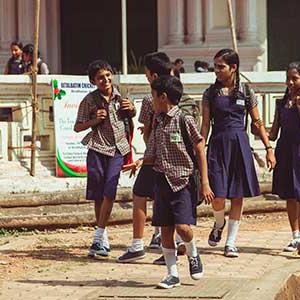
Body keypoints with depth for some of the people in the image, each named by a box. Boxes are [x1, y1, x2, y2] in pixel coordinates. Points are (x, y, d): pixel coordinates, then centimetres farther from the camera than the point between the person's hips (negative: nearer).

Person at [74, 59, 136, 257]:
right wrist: (95, 120, -15)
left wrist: (131, 109, 1)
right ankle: (104, 237, 20)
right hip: (98, 149, -1)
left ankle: (98, 237, -9)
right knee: (98, 196, 4)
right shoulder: (89, 100, -4)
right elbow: (78, 127, 1)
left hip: (117, 148, 2)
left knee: (109, 193, -10)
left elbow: (130, 116, 23)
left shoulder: (120, 96, 5)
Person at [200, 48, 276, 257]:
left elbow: (258, 123, 7)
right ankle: (219, 224, 25)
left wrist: (269, 149, 3)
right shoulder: (210, 93, 4)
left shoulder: (246, 92, 3)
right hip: (217, 145, 0)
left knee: (237, 197, 2)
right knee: (218, 197, -9)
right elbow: (205, 124, 4)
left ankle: (231, 243, 12)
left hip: (240, 145, 0)